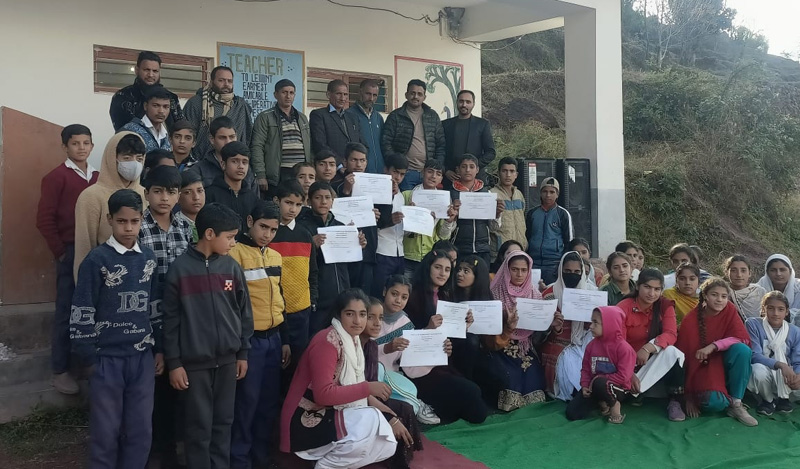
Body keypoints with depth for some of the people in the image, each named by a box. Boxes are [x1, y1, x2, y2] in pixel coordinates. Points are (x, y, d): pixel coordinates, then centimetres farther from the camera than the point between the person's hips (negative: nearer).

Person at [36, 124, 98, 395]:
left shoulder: (98, 177, 12)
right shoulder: (56, 177, -3)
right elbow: (44, 219, -7)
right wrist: (60, 251, -8)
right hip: (72, 252, -4)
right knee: (67, 312, 3)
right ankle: (60, 371, 14)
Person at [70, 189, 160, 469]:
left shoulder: (149, 259, 6)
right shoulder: (96, 260, -8)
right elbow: (81, 314, -7)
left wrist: (159, 349, 11)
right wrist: (90, 358, -5)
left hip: (143, 358, 4)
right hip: (107, 359, -4)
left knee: (141, 431, 10)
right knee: (106, 431, 7)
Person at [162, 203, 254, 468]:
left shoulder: (232, 267, 3)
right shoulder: (180, 268, -7)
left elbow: (244, 312, 9)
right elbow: (171, 319, -5)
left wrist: (243, 353, 8)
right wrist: (173, 362, -6)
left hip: (227, 359, 3)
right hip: (194, 362, -3)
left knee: (223, 422, 13)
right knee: (199, 426, 6)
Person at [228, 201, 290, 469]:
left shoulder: (276, 256, 13)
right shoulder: (236, 253, -9)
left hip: (273, 338, 7)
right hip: (249, 339, -6)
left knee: (270, 402, 12)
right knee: (247, 402, 1)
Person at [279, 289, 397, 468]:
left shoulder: (353, 340, 10)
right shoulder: (327, 341, -19)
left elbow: (354, 390, 9)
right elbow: (323, 394, -26)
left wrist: (391, 418, 1)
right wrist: (367, 388, -23)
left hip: (331, 416, 9)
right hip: (308, 423, -9)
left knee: (388, 444, -1)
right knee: (371, 420, -27)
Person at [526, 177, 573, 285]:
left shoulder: (563, 214, 3)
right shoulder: (532, 213, 12)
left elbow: (569, 240, 4)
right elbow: (526, 237, 19)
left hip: (554, 264, -3)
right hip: (533, 263, 3)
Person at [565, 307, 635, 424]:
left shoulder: (623, 348, -18)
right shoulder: (592, 345, -1)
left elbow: (623, 377, -22)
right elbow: (585, 369, 4)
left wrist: (599, 379, -22)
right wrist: (585, 385, -13)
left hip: (617, 388, -5)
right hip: (594, 386, 5)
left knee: (599, 383, -41)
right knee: (572, 413, -7)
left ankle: (615, 405, -11)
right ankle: (602, 402, 14)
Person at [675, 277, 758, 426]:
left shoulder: (729, 309, -6)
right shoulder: (690, 321, -15)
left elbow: (743, 338, -14)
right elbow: (685, 357, -13)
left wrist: (713, 346, -30)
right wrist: (689, 397, -14)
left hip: (723, 363, 4)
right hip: (700, 366, -3)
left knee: (742, 350, -29)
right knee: (714, 402, -33)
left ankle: (736, 404, -13)